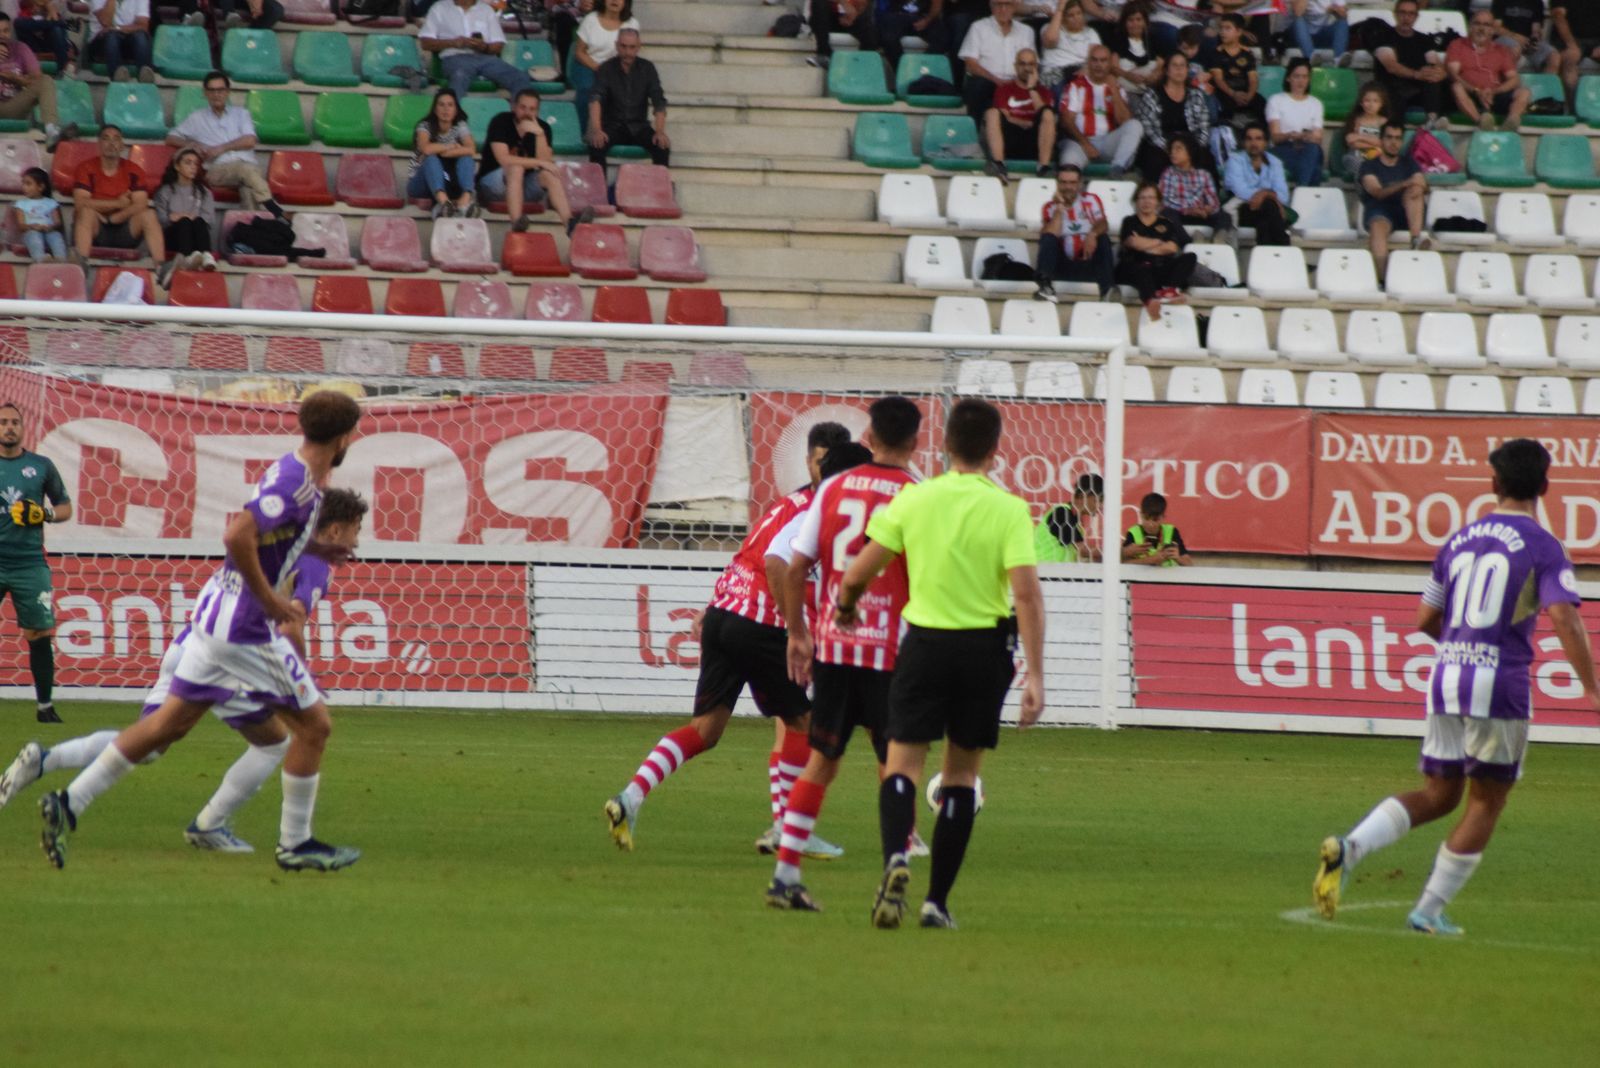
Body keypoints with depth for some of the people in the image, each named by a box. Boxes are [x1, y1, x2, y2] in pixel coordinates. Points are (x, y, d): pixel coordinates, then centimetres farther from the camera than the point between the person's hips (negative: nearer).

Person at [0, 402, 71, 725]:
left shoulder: (41, 466, 8)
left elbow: (65, 507, 13)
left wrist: (46, 514, -7)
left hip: (29, 563, 1)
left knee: (39, 634, 0)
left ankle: (46, 706, 8)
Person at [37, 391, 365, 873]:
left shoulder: (295, 473, 11)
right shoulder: (294, 482, -18)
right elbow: (237, 536, -29)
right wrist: (270, 600, -20)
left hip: (215, 614, 9)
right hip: (245, 627, -9)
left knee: (169, 723, 12)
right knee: (314, 725, 2)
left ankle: (68, 804, 11)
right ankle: (294, 843, 10)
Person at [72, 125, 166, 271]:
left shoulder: (133, 171, 4)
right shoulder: (86, 168, -2)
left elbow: (141, 204, -9)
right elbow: (80, 203, -16)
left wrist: (110, 219, -20)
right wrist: (118, 203, -13)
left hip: (123, 229, 2)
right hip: (94, 231, -2)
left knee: (148, 215, -23)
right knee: (87, 212, -32)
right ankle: (81, 264, -51)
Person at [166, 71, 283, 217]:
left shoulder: (240, 113, 24)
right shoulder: (197, 118, 23)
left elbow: (250, 141, 10)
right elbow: (171, 139, 21)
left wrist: (221, 148, 0)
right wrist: (192, 145, 1)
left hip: (248, 165, 1)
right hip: (217, 170, -1)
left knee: (249, 189, -38)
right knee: (246, 169, -38)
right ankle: (274, 211, -48)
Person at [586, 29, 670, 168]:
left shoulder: (647, 68, 1)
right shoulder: (606, 69, -4)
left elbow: (658, 102, -5)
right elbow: (595, 100, -18)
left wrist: (660, 131, -23)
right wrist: (596, 130, -35)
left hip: (639, 127, 1)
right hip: (613, 126, -1)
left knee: (663, 146, -26)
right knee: (596, 145, -33)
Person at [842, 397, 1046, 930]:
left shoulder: (913, 499, -2)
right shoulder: (1009, 510, -6)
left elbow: (858, 573, 0)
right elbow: (1026, 593, -15)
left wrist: (845, 606, 23)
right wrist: (1034, 674, -13)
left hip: (924, 641, 0)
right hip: (985, 647, 0)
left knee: (902, 764, 4)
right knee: (961, 774, 12)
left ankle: (895, 856, -26)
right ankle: (937, 900, 11)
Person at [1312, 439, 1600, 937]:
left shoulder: (1459, 540, 12)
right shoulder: (1543, 548, -5)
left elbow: (1426, 619, 17)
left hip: (1445, 676, 5)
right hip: (1500, 686, -5)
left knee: (1436, 796, 13)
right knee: (1486, 802, 9)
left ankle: (1349, 848, -9)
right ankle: (1430, 910, 6)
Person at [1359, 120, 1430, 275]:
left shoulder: (1408, 163, 23)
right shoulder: (1369, 166, 12)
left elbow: (1422, 183, 6)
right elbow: (1377, 192, -7)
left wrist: (1419, 188, -20)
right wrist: (1404, 184, -24)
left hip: (1406, 212, 3)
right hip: (1379, 211, -3)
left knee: (1414, 189, -26)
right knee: (1378, 225, -37)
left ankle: (1416, 238, -40)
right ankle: (1383, 273, -56)